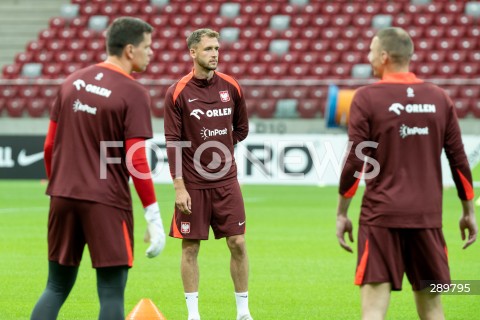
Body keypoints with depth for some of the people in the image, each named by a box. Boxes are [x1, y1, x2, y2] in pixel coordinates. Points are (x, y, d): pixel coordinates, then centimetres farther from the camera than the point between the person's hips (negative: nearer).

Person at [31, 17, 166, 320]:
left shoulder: (73, 81, 9)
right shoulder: (133, 93, -9)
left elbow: (50, 145, 12)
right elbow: (136, 161, -13)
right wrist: (153, 217, -9)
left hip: (64, 196, 6)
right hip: (106, 203, -6)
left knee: (56, 288, 13)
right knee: (111, 292, 1)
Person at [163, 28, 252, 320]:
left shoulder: (231, 87, 2)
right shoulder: (177, 93, -6)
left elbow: (241, 129, 16)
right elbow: (173, 142, -7)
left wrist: (220, 148, 9)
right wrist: (179, 186, -11)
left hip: (226, 181, 2)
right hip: (192, 184, -2)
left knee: (238, 243, 1)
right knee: (190, 247, 2)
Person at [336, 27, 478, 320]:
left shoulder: (367, 98, -5)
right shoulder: (439, 98, 6)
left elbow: (354, 163, -6)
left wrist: (342, 213, 2)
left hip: (381, 215, -4)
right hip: (427, 216, 4)